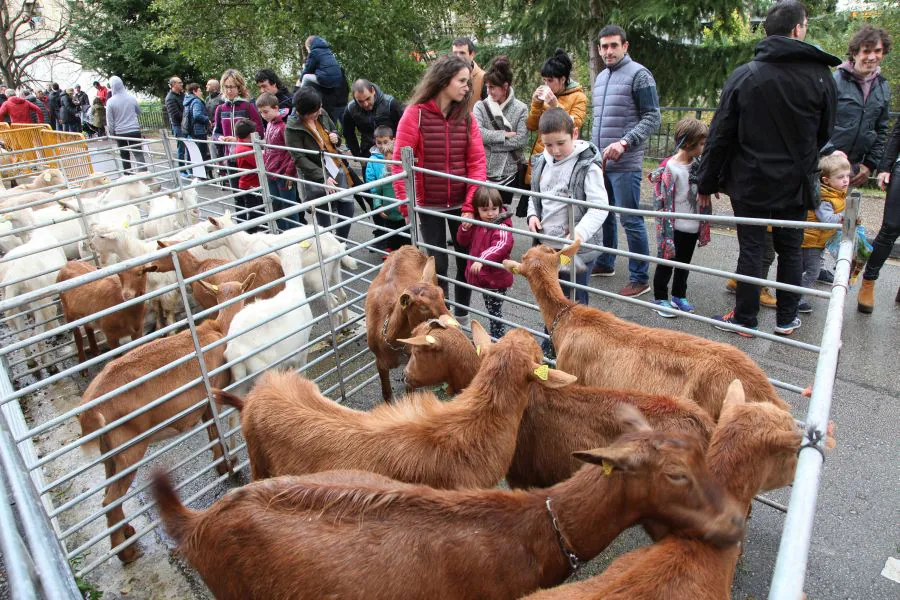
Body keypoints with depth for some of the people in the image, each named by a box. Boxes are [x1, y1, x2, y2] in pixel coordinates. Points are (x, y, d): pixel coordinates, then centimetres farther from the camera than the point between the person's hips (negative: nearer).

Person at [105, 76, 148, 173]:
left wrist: (112, 134, 8)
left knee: (125, 156, 11)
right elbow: (139, 112, 14)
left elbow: (110, 121, -3)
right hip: (134, 130, 1)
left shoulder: (110, 101, -7)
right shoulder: (131, 98, -2)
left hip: (120, 133, 0)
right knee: (139, 154, -1)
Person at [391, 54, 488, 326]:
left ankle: (462, 316, 29)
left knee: (467, 260, 9)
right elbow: (400, 162, -9)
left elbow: (477, 163, -3)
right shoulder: (415, 113, -9)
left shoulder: (466, 115, 0)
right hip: (429, 206, -3)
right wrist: (407, 207, -13)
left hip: (461, 204, 3)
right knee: (437, 264, 4)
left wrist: (471, 207, -11)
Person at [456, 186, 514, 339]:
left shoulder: (501, 226, -19)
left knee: (495, 313, 4)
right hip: (482, 277, 8)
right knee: (491, 310, 23)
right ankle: (494, 336, 38)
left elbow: (501, 245, -37)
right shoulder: (476, 224, 4)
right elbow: (463, 241, 13)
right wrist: (466, 228, -7)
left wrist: (482, 259, -46)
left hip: (495, 279, -8)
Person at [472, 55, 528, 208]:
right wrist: (504, 135, -14)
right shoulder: (481, 106, 0)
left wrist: (490, 143, -12)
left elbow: (521, 140, -13)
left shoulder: (521, 108, -3)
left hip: (508, 171, 0)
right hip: (483, 171, 1)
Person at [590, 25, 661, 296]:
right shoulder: (601, 77, 16)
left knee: (631, 220, -4)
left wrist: (625, 143, -22)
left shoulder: (639, 74, -6)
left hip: (625, 164, -7)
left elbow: (653, 118, -11)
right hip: (599, 161, 8)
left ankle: (640, 278, 5)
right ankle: (605, 263, 32)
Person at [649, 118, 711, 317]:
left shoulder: (697, 164, 4)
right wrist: (666, 230, -18)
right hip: (675, 228, -7)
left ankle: (679, 295, 31)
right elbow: (663, 201, -17)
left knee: (685, 263, 17)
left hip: (693, 227, 7)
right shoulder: (670, 168, -18)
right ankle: (660, 298, 19)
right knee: (666, 263, 6)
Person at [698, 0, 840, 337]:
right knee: (790, 250, 13)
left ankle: (745, 319, 12)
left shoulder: (744, 75, -7)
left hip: (749, 182, -1)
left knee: (751, 249, 5)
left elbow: (720, 135, -8)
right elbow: (824, 135, 8)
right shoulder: (820, 77, -2)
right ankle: (786, 320, 23)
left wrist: (706, 183, 0)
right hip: (795, 184, 1)